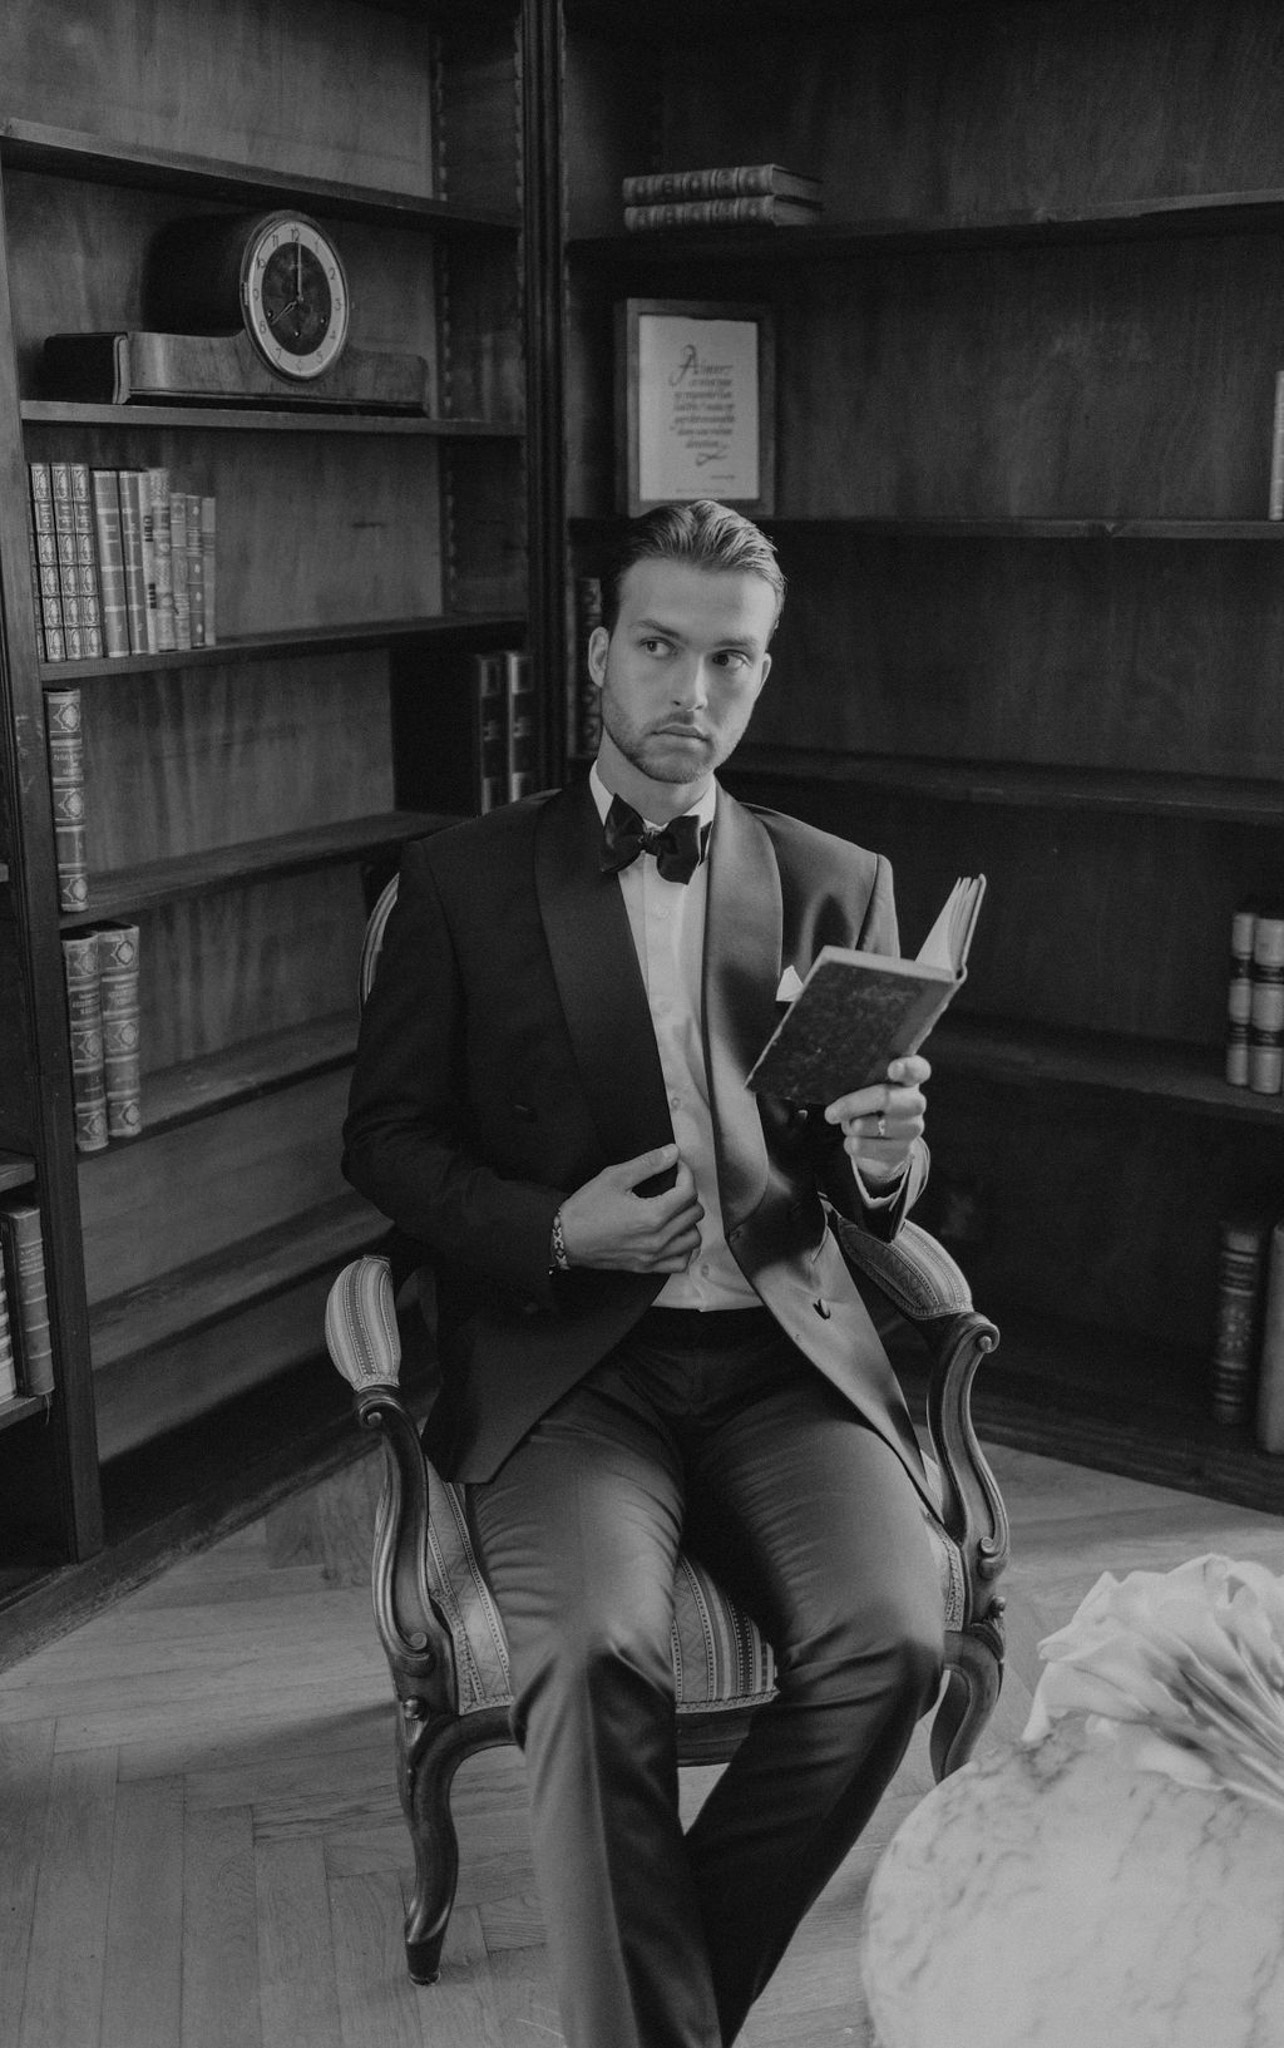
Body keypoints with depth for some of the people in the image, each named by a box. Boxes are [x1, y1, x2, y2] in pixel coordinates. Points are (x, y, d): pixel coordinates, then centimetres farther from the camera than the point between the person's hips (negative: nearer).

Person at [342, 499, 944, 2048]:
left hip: (782, 1352, 2)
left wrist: (882, 1161, -10)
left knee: (893, 1634, -22)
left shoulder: (839, 885, 13)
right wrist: (552, 1230, -13)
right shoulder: (462, 880, 7)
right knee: (595, 1650, -29)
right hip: (563, 1358, -2)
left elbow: (869, 1196, 16)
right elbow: (386, 1136, 6)